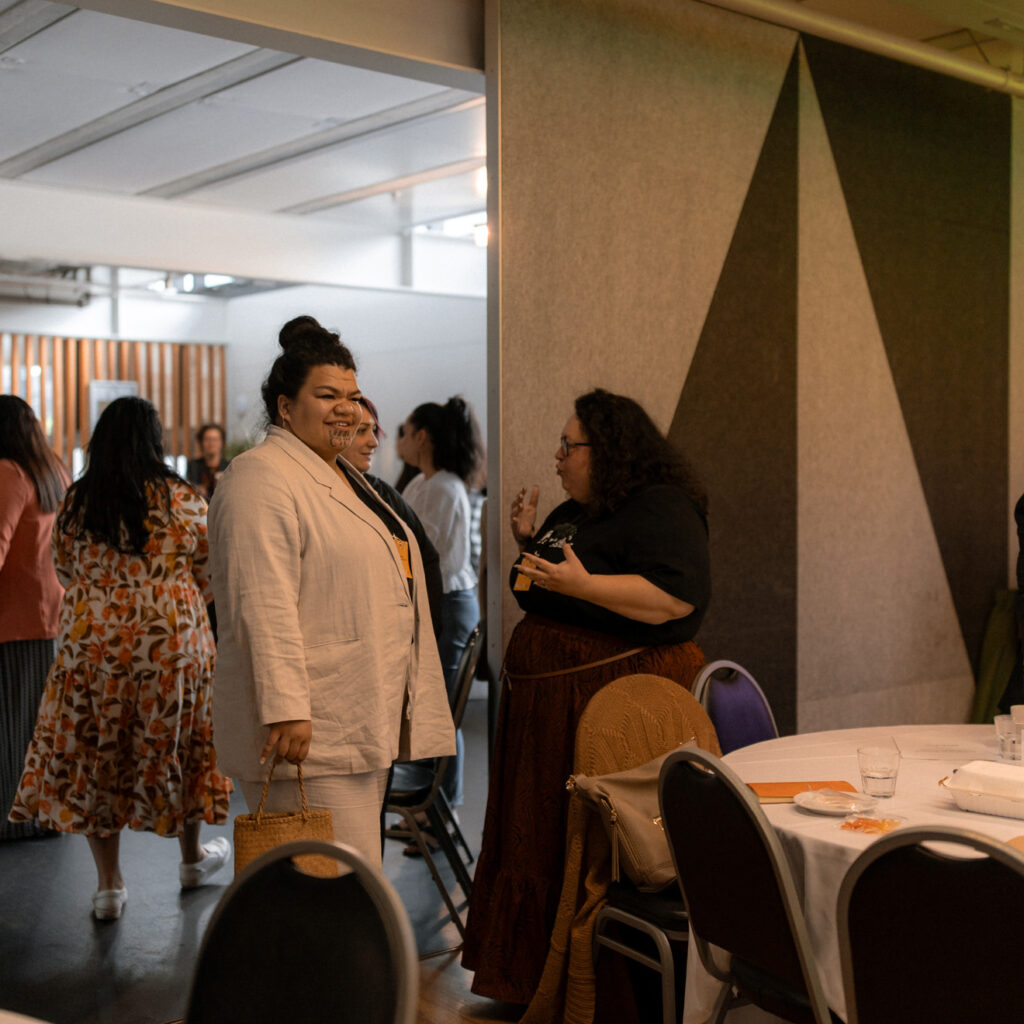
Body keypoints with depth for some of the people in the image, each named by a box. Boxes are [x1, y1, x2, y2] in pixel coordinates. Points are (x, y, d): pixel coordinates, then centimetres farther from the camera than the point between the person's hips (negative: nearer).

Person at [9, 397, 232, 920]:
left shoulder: (76, 501, 0)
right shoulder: (182, 499, -7)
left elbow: (66, 570, 11)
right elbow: (208, 573, 0)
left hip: (91, 640, 1)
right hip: (173, 640, -1)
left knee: (95, 753, 10)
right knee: (175, 743, 15)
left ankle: (109, 883, 14)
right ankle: (193, 857, 32)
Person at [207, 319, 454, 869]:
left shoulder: (343, 477, 21)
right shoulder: (261, 478, -10)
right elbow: (263, 606, -20)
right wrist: (285, 709, -27)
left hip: (366, 726, 9)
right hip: (307, 731, -9)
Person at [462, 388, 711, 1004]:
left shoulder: (660, 509, -12)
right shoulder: (581, 510, 17)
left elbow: (677, 595, -25)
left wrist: (582, 584, -27)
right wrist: (532, 541, 10)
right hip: (553, 699, 10)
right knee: (544, 837, 14)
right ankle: (535, 977, 25)